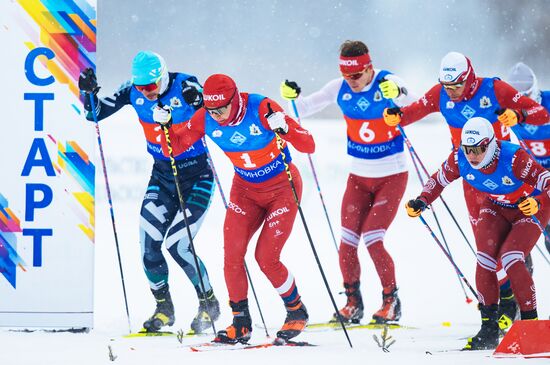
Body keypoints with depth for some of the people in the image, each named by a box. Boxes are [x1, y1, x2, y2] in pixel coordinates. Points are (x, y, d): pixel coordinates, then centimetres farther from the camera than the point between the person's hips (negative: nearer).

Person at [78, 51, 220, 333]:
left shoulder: (184, 86, -19)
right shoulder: (133, 91, -6)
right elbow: (95, 114, 0)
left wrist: (198, 101, -45)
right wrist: (88, 92, -19)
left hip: (197, 176, -5)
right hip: (162, 175, 5)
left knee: (177, 245, -13)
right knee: (148, 246, -5)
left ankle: (209, 303, 8)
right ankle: (164, 308, 16)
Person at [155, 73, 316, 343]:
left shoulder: (261, 109, -27)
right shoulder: (205, 119, -15)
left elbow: (308, 146, -28)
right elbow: (174, 147, -3)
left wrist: (285, 128, -46)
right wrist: (165, 127, -22)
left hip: (282, 187, -4)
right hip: (246, 190, 5)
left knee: (266, 258, -11)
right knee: (232, 257, -8)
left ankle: (297, 312, 13)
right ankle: (241, 324, 6)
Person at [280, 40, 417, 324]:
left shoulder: (387, 82, -18)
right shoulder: (339, 88, -6)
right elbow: (303, 108, -1)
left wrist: (397, 94, -57)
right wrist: (291, 98, -23)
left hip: (391, 176, -4)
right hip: (359, 176, 4)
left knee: (372, 240, -12)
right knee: (347, 244, -2)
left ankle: (391, 301, 6)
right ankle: (353, 303, 17)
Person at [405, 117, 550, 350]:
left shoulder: (513, 158, -35)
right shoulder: (459, 160, -20)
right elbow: (439, 179, 1)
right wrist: (422, 201, -12)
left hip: (529, 209, -5)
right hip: (496, 208, 5)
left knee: (511, 260, -23)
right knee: (485, 260, -14)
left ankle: (530, 321, -10)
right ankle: (489, 329, -6)